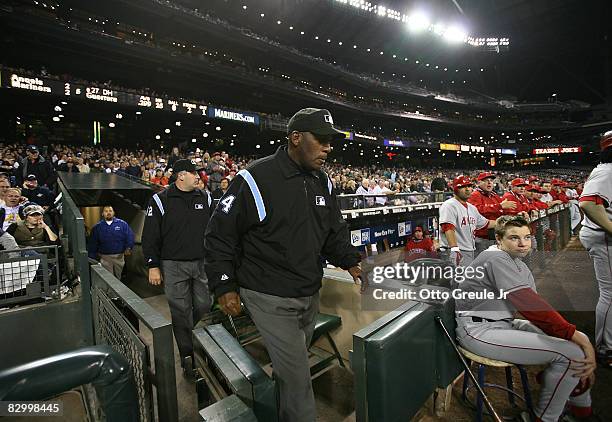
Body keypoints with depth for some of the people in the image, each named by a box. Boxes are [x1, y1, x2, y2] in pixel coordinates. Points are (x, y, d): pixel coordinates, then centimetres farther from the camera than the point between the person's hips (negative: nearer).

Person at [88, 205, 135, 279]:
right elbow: (92, 244, 8)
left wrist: (128, 248, -14)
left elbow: (130, 236, -1)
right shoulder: (97, 227, 4)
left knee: (118, 277, 14)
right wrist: (92, 257, 5)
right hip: (105, 257, 0)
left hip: (119, 256, 0)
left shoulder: (122, 224, 0)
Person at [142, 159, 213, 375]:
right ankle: (187, 356, 20)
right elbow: (150, 237, -3)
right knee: (181, 312, 5)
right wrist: (153, 266, -6)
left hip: (202, 263, 4)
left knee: (204, 305, 9)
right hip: (174, 266, -3)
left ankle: (186, 334, 39)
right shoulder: (160, 201, -4)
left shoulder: (205, 198, 6)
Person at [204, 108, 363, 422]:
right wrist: (224, 286, -11)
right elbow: (220, 234, -10)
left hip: (310, 296, 7)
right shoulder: (255, 180, -18)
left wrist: (350, 261, -5)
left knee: (292, 367, 26)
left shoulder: (323, 183, 3)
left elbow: (335, 232, 11)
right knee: (297, 377, 2)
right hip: (270, 299, -7)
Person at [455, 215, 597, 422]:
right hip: (479, 330, -10)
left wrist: (580, 337, -8)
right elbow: (529, 305, -23)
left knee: (580, 338, 10)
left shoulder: (521, 267, 12)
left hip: (505, 324, 10)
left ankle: (581, 405, 33)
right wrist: (575, 335, -18)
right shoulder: (497, 258, -18)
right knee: (572, 352, -14)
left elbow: (536, 307, 3)